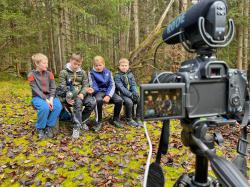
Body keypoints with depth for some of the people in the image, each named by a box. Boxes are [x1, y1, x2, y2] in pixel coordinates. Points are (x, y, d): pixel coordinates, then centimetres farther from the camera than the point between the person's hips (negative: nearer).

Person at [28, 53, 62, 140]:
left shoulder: (49, 74, 5)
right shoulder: (31, 75, -5)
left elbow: (53, 88, -1)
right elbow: (36, 90, -14)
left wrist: (51, 99, -18)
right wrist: (46, 100, -24)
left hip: (49, 96, 3)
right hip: (37, 97, -3)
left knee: (58, 106, -28)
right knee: (45, 107, -36)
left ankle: (49, 127, -9)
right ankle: (40, 128, -10)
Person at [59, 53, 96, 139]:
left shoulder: (83, 72, 12)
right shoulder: (64, 72, 2)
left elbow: (86, 85, 3)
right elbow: (63, 87, -5)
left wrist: (82, 94, -18)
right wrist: (67, 98, -21)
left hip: (81, 94, 4)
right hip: (69, 96, -3)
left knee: (92, 102, -23)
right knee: (78, 103, -35)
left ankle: (83, 121, -2)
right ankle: (76, 127, -27)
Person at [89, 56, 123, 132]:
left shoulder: (108, 72, 7)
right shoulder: (92, 73, 0)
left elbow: (112, 85, 0)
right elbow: (93, 86, -4)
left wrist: (108, 95, -16)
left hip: (108, 91, 3)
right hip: (98, 92, -3)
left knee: (119, 100, -24)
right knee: (99, 100, -37)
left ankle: (115, 119, 2)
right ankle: (98, 121, -15)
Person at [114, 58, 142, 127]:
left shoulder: (130, 74, 12)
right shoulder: (117, 76, -5)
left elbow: (133, 84, 8)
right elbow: (121, 87, -14)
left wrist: (135, 93, -12)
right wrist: (130, 94, -23)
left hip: (131, 93, 5)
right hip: (122, 94, -5)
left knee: (140, 101, -19)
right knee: (129, 102, -31)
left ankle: (138, 118, -4)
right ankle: (129, 119, -8)